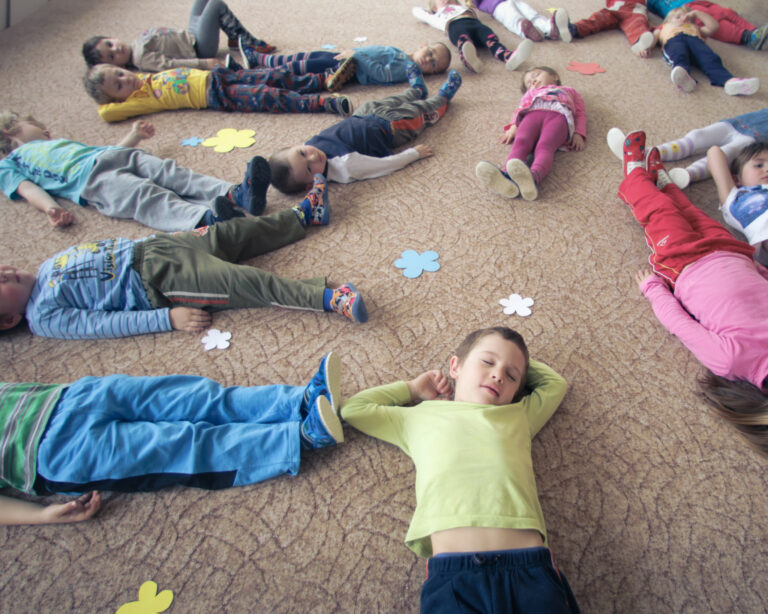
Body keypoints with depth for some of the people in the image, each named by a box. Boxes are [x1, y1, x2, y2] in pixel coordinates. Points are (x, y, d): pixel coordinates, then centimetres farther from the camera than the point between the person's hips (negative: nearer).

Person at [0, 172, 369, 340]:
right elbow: (100, 324, -15)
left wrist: (140, 244, 20)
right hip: (159, 281, -9)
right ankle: (329, 298, -32)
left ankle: (305, 214, 17)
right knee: (245, 282, -26)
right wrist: (168, 318, -24)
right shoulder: (44, 317, -5)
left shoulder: (48, 266, 19)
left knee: (237, 231, 3)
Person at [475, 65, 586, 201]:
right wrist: (513, 126, 2)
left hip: (559, 115, -1)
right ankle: (508, 178, -61)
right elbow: (520, 109, 27)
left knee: (544, 146, -35)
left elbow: (580, 113, 27)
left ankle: (533, 178, -65)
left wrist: (579, 134, 3)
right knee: (520, 142, -33)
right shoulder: (530, 93, 48)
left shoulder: (570, 91, 44)